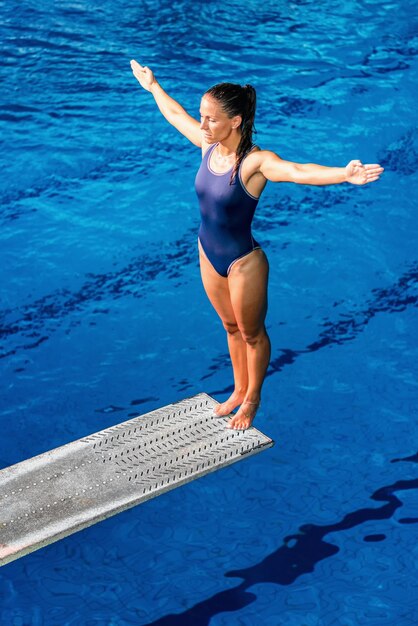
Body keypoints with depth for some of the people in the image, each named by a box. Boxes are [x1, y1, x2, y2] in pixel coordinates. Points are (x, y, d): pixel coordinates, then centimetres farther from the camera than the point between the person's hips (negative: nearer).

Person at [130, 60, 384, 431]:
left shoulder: (255, 161, -28)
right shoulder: (209, 145, -8)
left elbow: (298, 171, -48)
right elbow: (175, 114, 12)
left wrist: (344, 175, -66)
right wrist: (152, 85, 28)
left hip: (243, 263, -6)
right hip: (209, 257, 7)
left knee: (252, 334, 18)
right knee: (231, 328, 27)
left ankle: (253, 398, 41)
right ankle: (239, 390, 48)